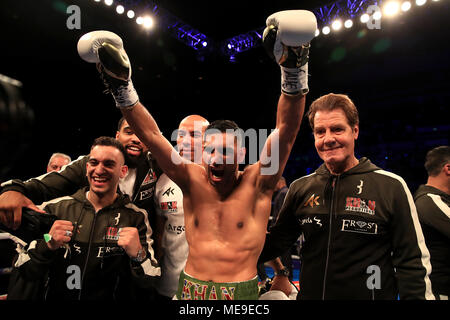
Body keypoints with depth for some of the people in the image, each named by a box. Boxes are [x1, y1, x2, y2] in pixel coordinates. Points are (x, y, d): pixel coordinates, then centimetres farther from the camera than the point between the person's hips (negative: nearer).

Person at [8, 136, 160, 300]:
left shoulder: (136, 217, -7)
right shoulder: (54, 208, -3)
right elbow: (25, 271, 1)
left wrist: (138, 255, -23)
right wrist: (48, 245, -17)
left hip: (109, 297, -1)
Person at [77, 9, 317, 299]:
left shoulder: (256, 184, -13)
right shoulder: (193, 180, -6)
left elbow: (287, 130, -22)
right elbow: (151, 135, -9)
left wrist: (295, 72, -32)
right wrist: (122, 89, -17)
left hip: (240, 290, -2)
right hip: (190, 287, 2)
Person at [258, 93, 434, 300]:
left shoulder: (391, 186, -10)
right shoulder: (300, 188, -2)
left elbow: (413, 262, -8)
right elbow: (276, 243, 5)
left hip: (371, 294, -2)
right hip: (310, 294, 3)